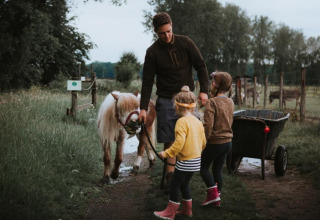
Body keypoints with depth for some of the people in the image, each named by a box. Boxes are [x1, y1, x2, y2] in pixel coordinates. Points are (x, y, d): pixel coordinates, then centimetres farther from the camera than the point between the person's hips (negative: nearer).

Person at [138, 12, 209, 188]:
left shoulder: (185, 43, -3)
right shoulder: (152, 52, -6)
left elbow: (201, 66, 2)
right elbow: (147, 81, -5)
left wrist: (204, 91, -8)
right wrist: (143, 108, -10)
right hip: (166, 100, -1)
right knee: (169, 140, -2)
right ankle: (170, 175, 4)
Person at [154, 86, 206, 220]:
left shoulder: (182, 121, -17)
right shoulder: (198, 121, 8)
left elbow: (179, 142, -26)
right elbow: (203, 142, 13)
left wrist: (167, 153, -17)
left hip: (185, 161, -8)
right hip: (196, 160, 8)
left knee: (174, 185, 3)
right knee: (184, 184, 20)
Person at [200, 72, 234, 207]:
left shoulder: (212, 102, -18)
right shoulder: (230, 102, 5)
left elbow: (208, 125, -23)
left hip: (215, 142, -7)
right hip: (228, 141, 7)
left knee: (203, 167, 11)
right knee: (217, 169, 16)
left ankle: (213, 194, 3)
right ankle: (217, 199, 21)